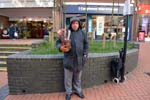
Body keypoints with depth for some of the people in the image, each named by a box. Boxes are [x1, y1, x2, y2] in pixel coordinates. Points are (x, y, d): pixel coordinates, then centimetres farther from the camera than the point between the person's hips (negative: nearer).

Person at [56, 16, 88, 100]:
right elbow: (58, 42, 0)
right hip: (69, 59, -2)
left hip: (79, 59, 2)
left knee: (78, 77, 18)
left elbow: (86, 45, 9)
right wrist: (61, 47, -22)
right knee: (68, 78, 11)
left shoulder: (82, 33, 6)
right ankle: (69, 92, 30)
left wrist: (85, 55, 1)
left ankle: (78, 91, 37)